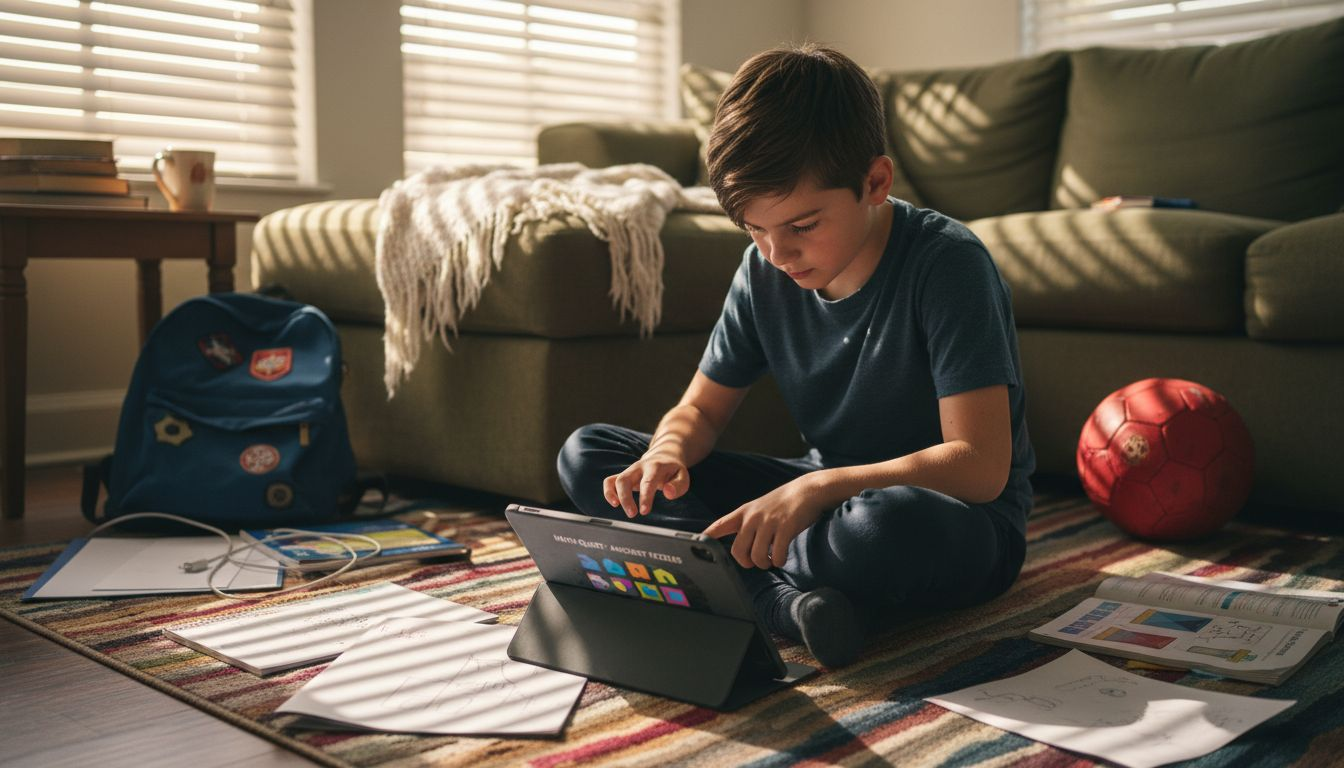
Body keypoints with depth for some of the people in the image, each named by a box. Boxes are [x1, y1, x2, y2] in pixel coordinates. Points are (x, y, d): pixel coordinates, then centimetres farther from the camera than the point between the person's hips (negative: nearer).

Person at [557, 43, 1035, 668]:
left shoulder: (946, 263, -20)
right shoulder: (765, 272, -3)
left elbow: (980, 467, -26)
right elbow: (702, 408, 6)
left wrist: (819, 487, -37)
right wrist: (670, 451, -18)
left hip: (963, 524, -6)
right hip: (831, 495, 6)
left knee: (887, 523, -45)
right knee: (585, 456, -6)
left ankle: (745, 581, -15)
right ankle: (785, 599, -23)